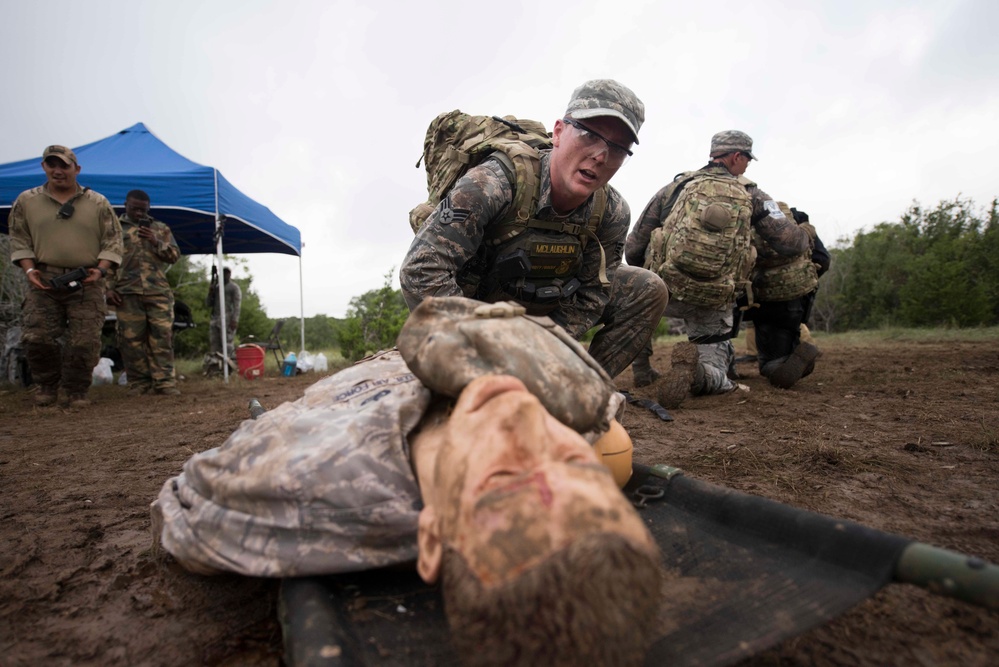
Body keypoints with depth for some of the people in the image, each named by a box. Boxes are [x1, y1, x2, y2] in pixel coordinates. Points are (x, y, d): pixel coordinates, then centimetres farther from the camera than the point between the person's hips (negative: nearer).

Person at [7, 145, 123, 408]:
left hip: (86, 282, -1)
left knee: (84, 341, -5)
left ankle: (77, 392, 10)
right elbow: (19, 241, 12)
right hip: (44, 279, 2)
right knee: (37, 337, -3)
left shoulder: (98, 203, 8)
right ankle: (47, 386, 18)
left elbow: (112, 241, 6)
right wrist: (29, 269, -4)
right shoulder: (26, 201, 11)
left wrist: (100, 270, -9)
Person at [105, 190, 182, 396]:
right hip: (127, 293, 0)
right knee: (131, 339, -1)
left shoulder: (161, 229, 19)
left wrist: (156, 242, -5)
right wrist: (109, 288, 0)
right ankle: (138, 383, 5)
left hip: (159, 292, 1)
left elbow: (175, 255, 12)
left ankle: (164, 382, -5)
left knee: (162, 336, -6)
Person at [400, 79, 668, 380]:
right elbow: (421, 271, -35)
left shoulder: (613, 213, -15)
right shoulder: (493, 183, -31)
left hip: (546, 311, 5)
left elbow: (589, 295, -10)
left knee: (648, 290, -8)